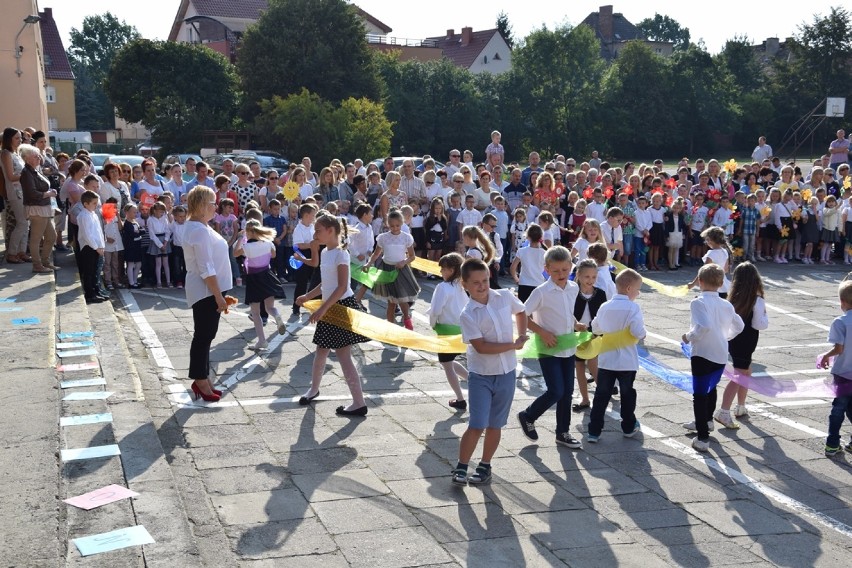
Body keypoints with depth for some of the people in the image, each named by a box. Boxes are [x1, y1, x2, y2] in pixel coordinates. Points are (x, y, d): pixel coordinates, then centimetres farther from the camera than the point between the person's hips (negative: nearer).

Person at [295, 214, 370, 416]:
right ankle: (314, 389, 38)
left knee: (343, 354, -7)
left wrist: (322, 309, -23)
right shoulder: (325, 252, 11)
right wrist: (307, 297, 16)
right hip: (329, 308, 8)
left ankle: (359, 403, -2)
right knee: (321, 351, 19)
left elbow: (342, 287, -21)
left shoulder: (341, 254, -15)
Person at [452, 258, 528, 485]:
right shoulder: (468, 315, -13)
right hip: (481, 375, -3)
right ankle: (461, 468, 7)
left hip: (506, 374, 3)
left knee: (494, 425, 12)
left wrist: (522, 335, 6)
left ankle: (485, 466, 26)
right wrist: (514, 346, -16)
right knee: (477, 425, -7)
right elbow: (480, 347, -21)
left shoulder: (505, 297, -2)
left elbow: (520, 312, 20)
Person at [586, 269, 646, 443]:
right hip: (627, 361, -3)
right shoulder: (633, 307, -15)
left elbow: (595, 328, 12)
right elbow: (638, 333, -21)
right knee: (627, 394, 17)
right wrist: (642, 335, 0)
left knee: (601, 396, 7)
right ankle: (628, 427, 31)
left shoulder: (605, 306, -1)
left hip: (605, 360, 3)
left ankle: (594, 431, 4)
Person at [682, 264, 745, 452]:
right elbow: (739, 326, 18)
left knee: (700, 395, -1)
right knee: (711, 388, 29)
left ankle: (703, 438, -4)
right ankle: (706, 421, 49)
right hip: (721, 356, 7)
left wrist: (689, 337, -13)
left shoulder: (699, 302, -14)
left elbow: (703, 326, -29)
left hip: (703, 355, -7)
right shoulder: (726, 305, 6)